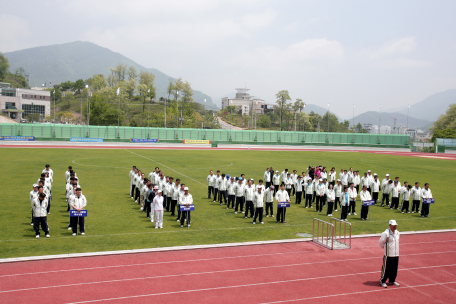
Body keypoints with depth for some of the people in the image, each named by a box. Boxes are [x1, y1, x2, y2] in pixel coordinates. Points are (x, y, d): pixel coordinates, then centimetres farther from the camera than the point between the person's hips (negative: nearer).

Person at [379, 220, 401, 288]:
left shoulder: (397, 233, 7)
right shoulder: (386, 233, -17)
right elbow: (380, 242, -9)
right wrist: (384, 247, 6)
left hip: (396, 254, 7)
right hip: (388, 254, -7)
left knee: (394, 268, 12)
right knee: (386, 268, 0)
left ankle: (392, 280, 28)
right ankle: (382, 281, 14)